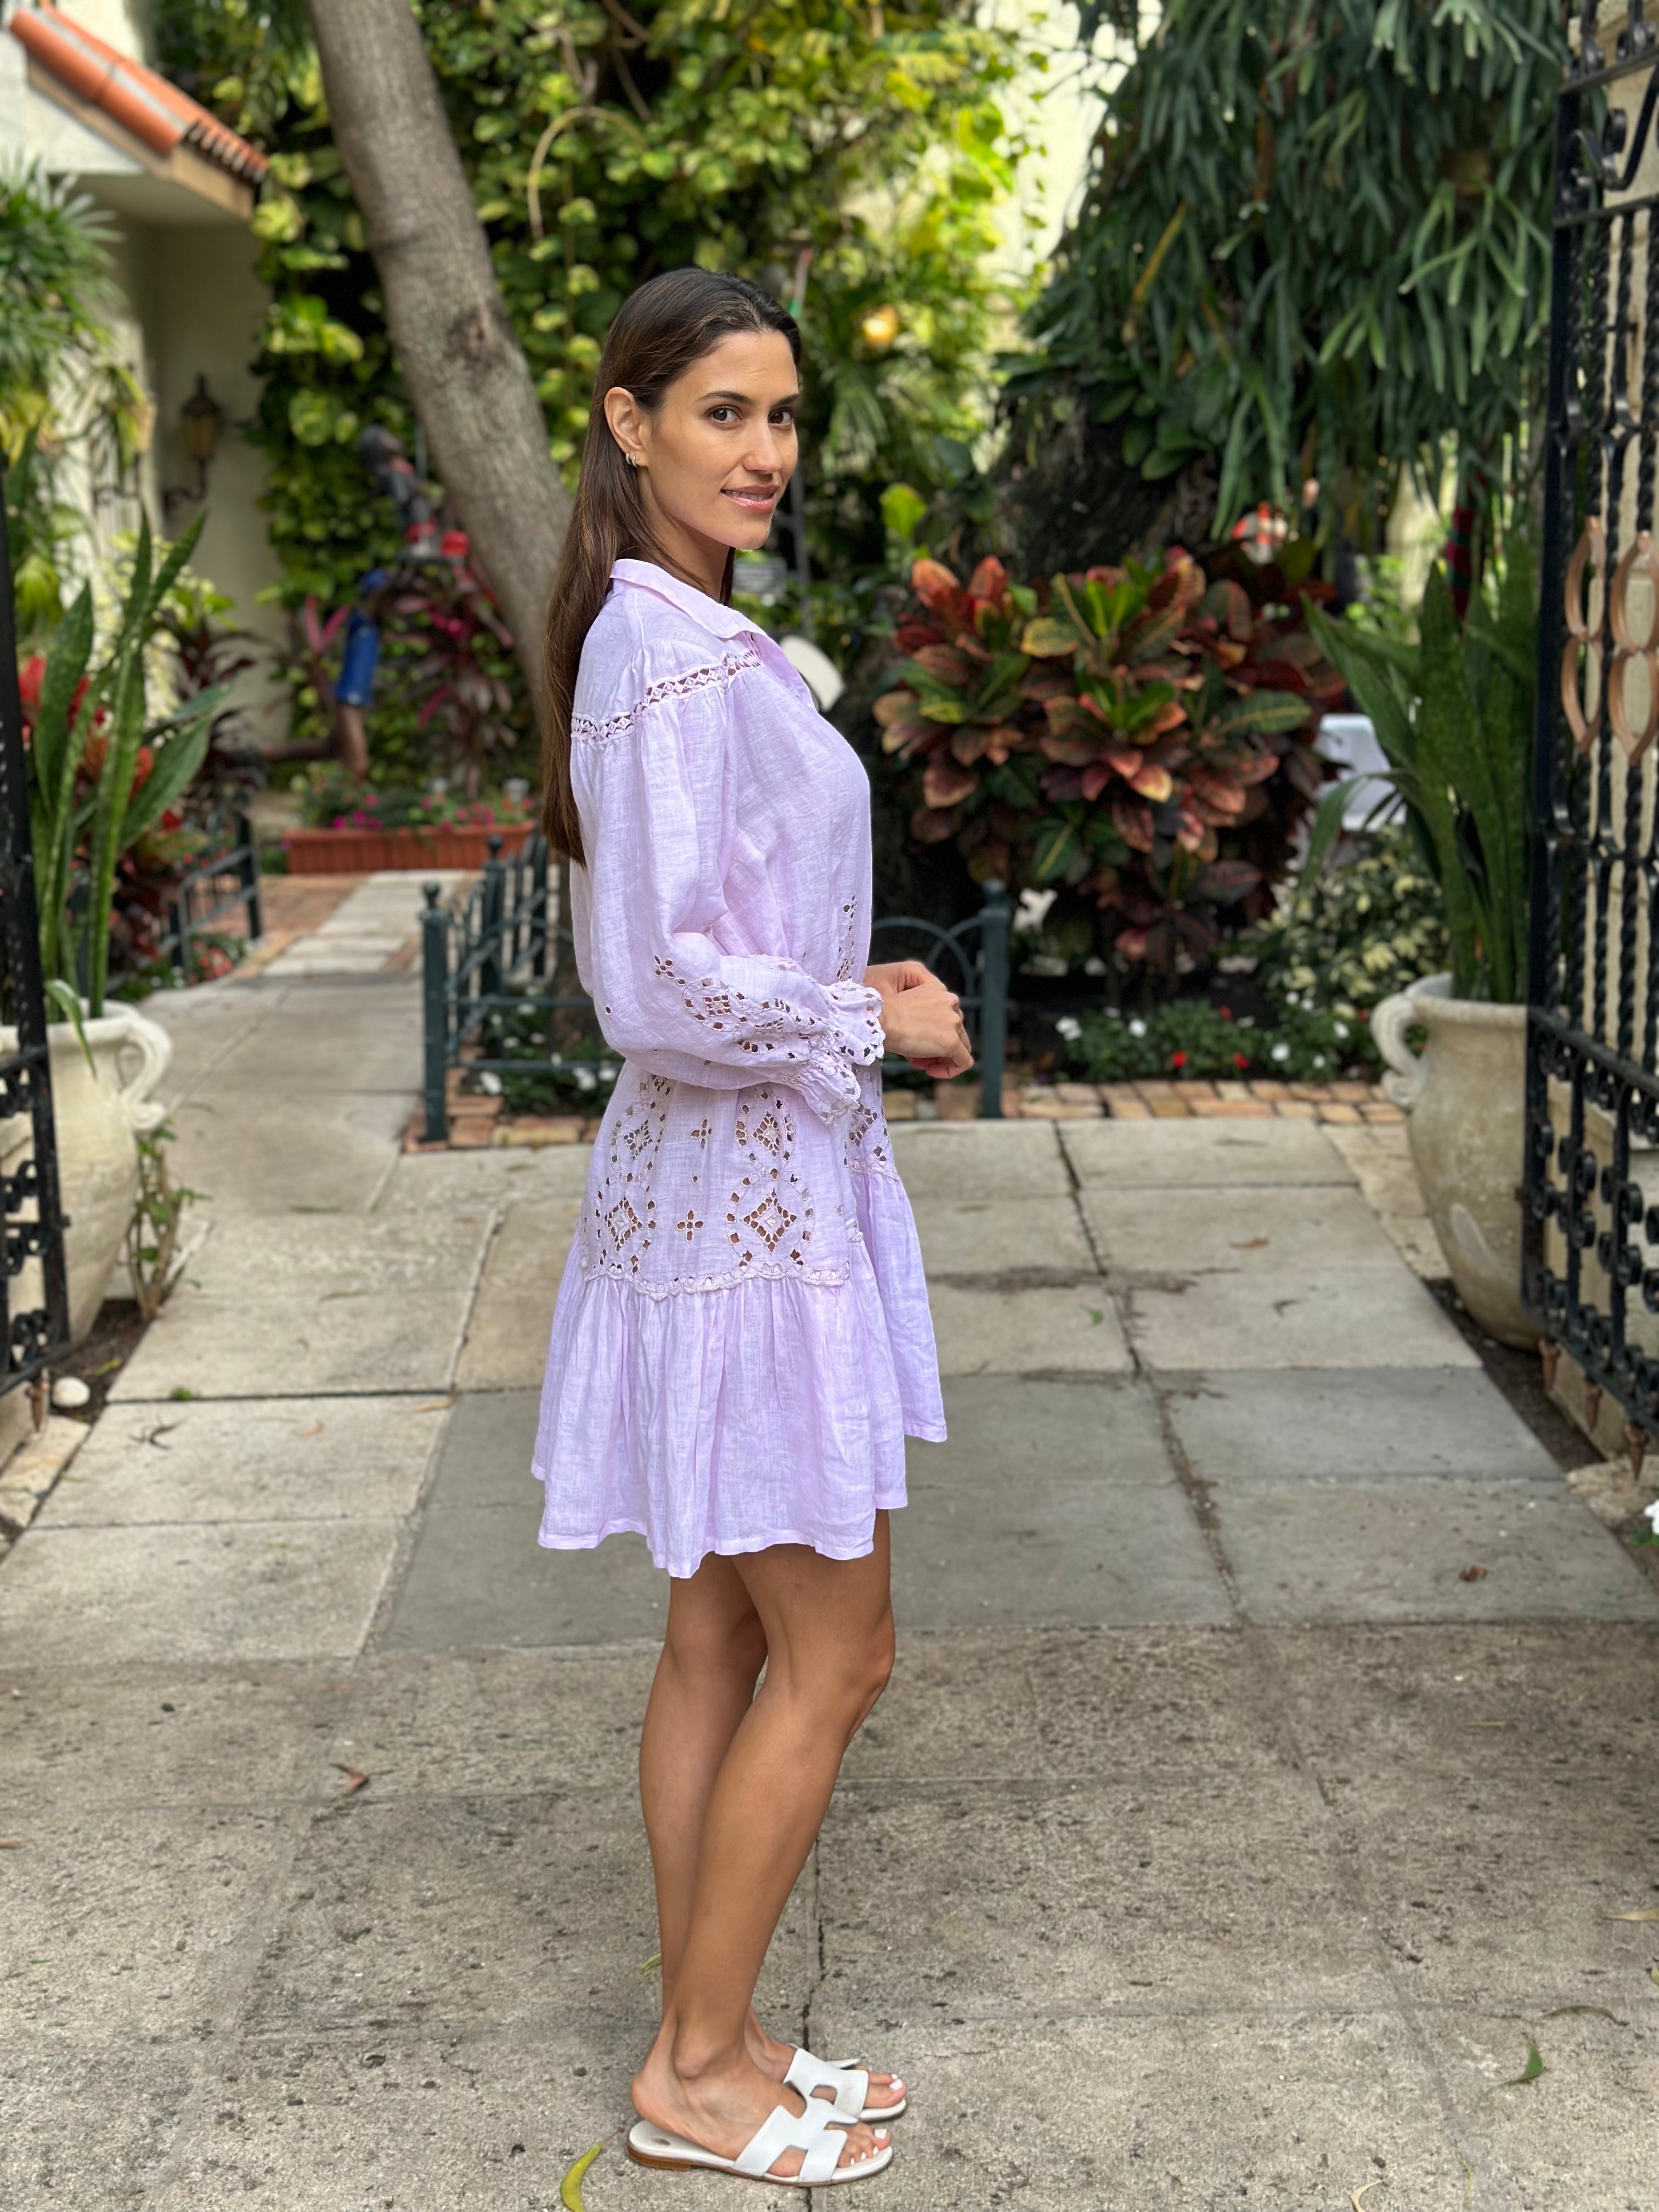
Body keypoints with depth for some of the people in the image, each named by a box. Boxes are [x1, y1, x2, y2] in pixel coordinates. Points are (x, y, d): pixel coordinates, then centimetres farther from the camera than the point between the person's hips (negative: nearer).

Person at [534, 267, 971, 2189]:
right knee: (832, 1652, 2)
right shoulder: (679, 660, -19)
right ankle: (699, 2073, 17)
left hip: (739, 1181, 10)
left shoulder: (682, 639, 13)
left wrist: (847, 984, 9)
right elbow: (657, 985, -26)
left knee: (723, 1637, 16)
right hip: (746, 1194, -10)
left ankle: (698, 2046, 29)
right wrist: (875, 1021, -13)